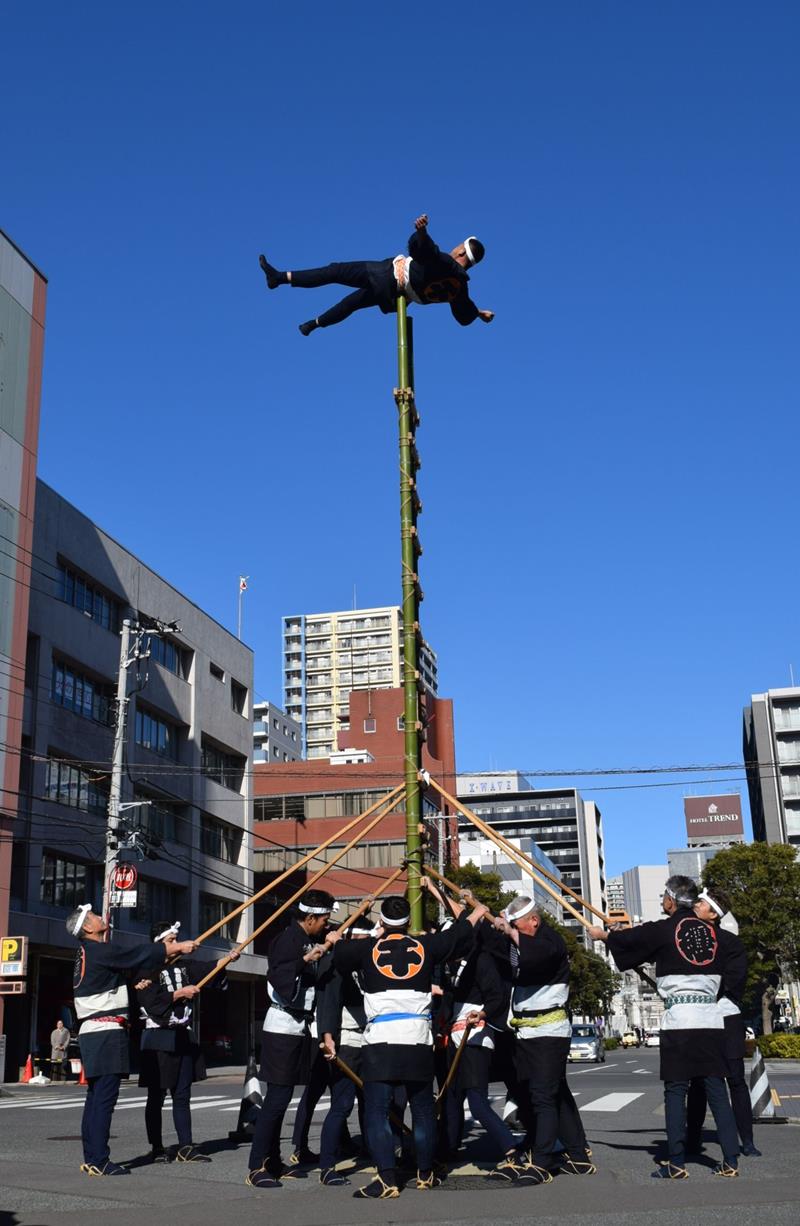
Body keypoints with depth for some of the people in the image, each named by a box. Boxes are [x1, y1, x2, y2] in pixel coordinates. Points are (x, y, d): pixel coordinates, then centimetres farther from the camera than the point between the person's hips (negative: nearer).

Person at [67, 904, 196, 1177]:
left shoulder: (86, 954, 17)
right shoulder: (100, 951, -12)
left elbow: (130, 965, 20)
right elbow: (139, 956, -10)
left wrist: (168, 950, 18)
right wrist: (179, 947, 1)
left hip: (91, 1032, 10)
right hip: (106, 1032, -10)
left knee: (96, 1097, 12)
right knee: (104, 1096, -9)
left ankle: (91, 1159, 16)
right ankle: (99, 1161, -9)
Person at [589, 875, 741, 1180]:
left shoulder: (663, 930, -6)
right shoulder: (710, 931, 9)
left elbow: (629, 940, 8)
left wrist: (603, 934, 29)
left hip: (679, 1019, -4)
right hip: (712, 1017, 5)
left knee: (675, 1090, 1)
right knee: (716, 1089, 8)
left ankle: (676, 1164, 2)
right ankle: (730, 1161, 7)